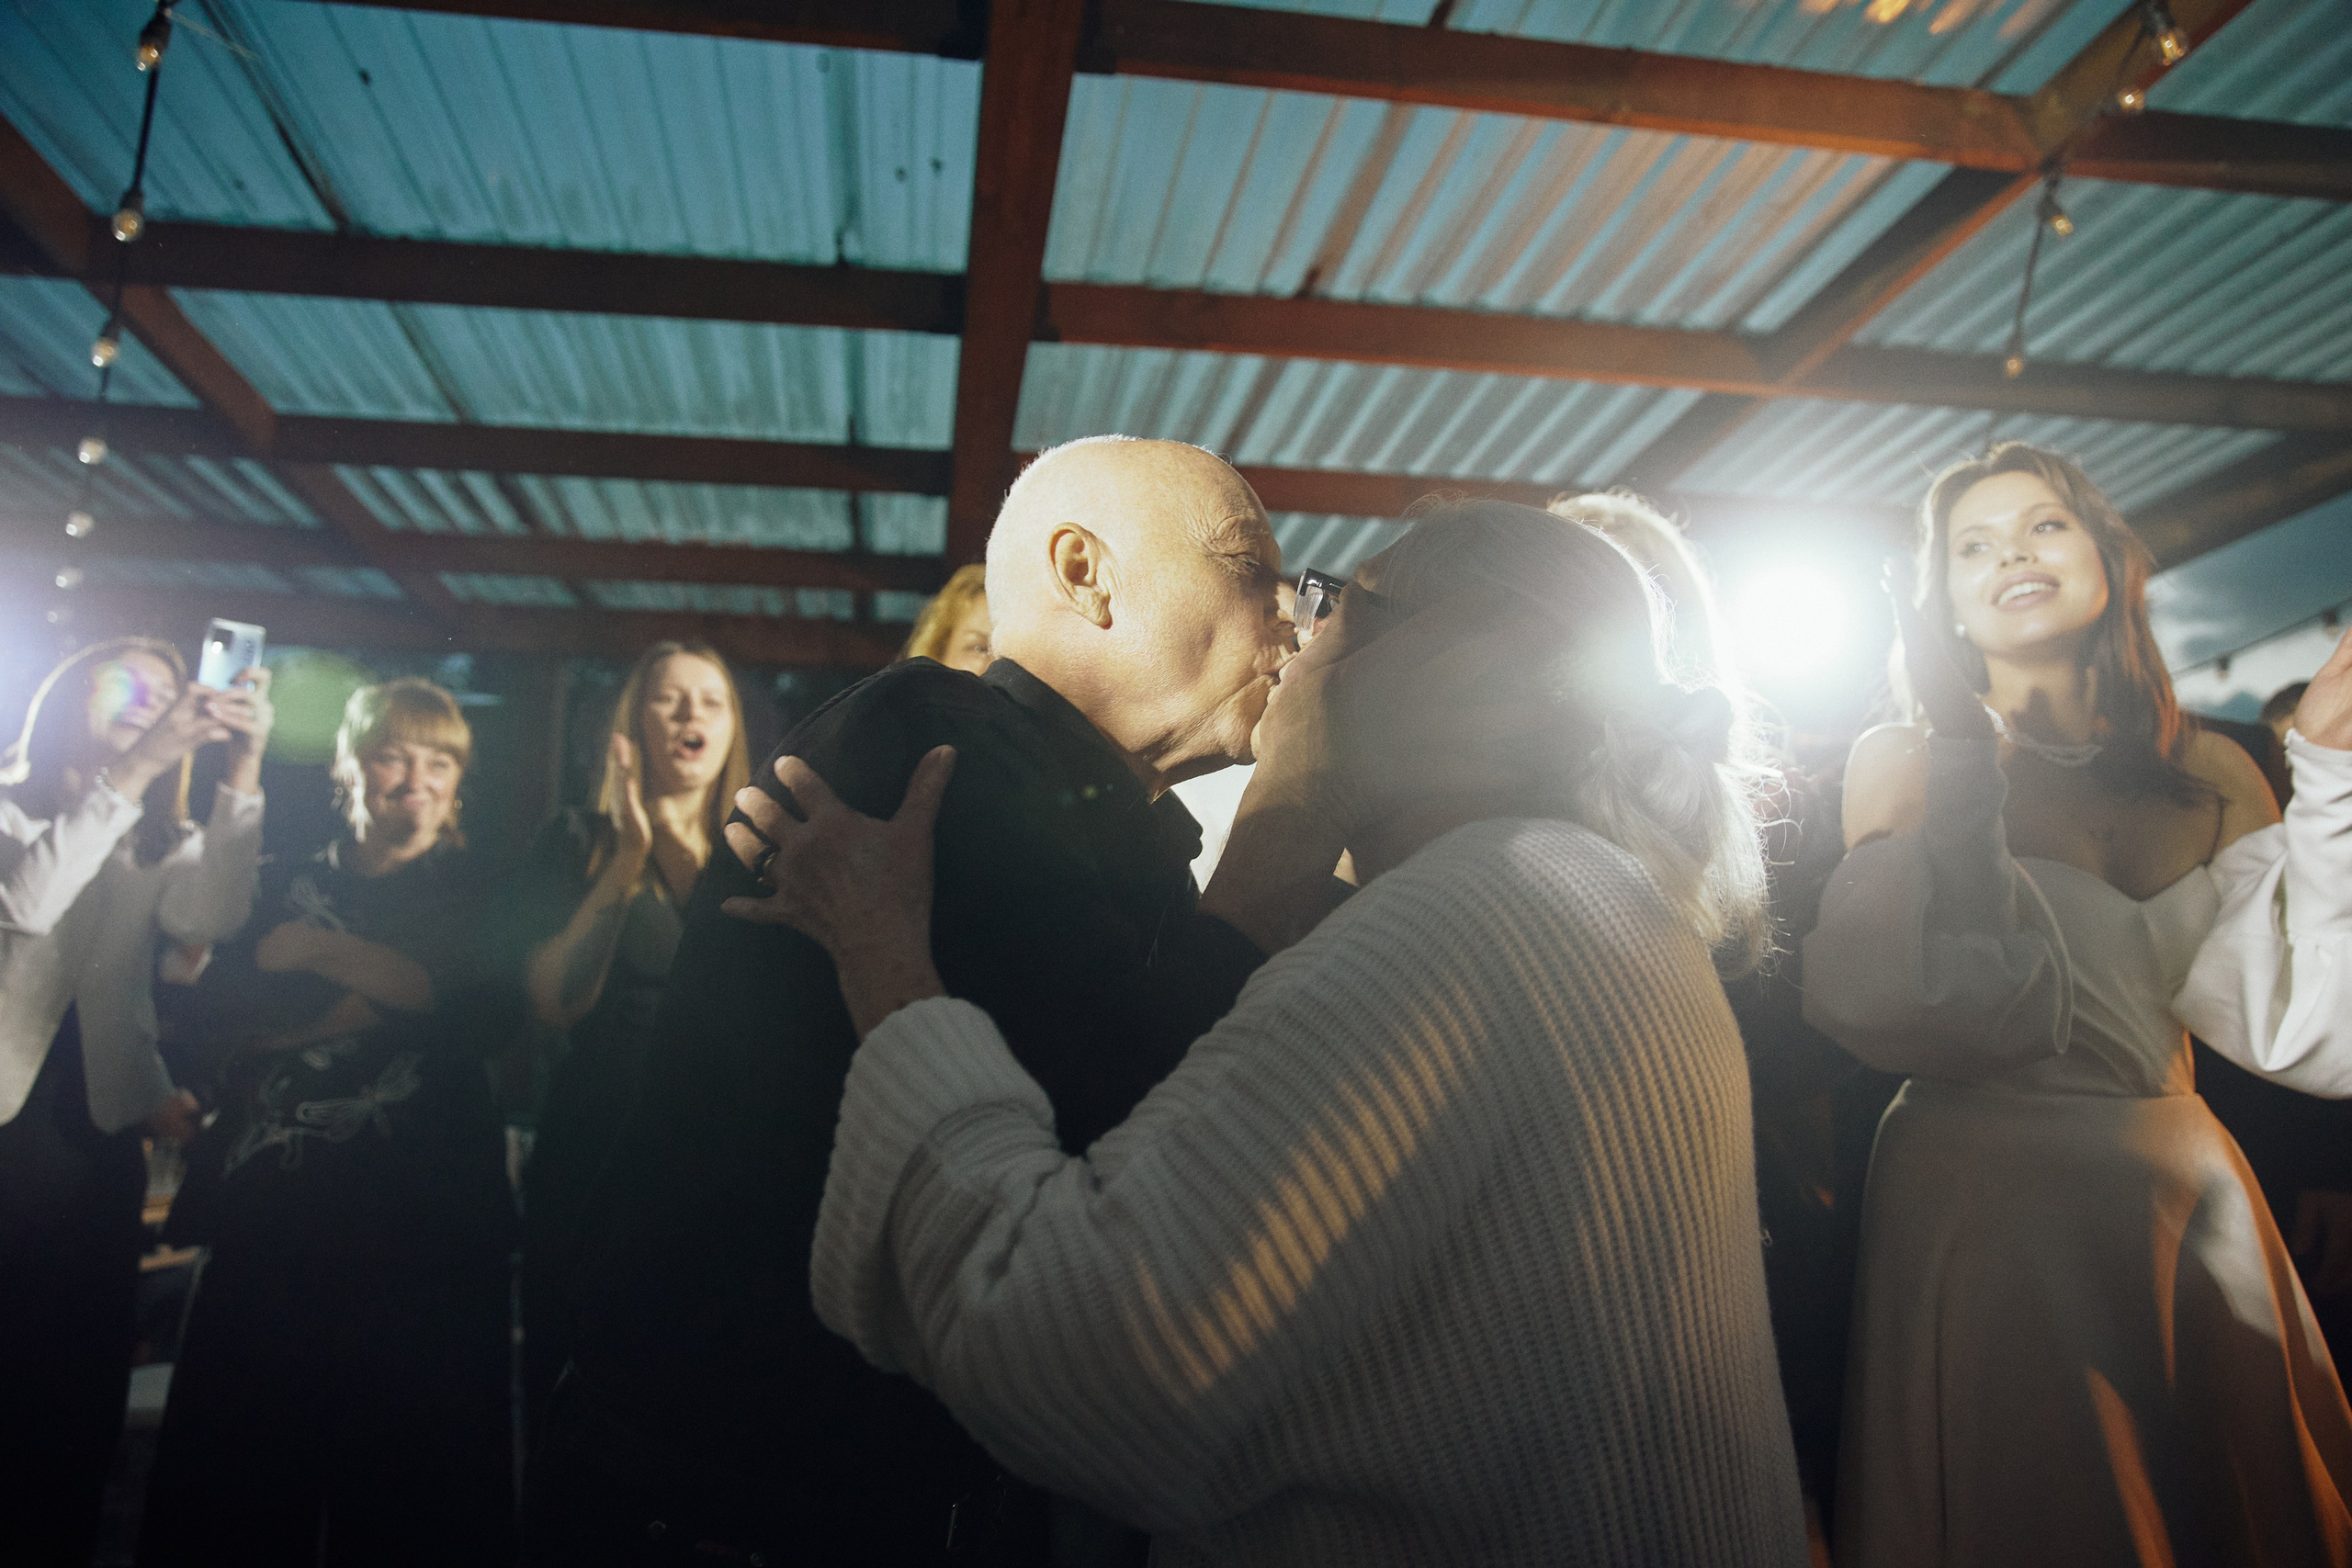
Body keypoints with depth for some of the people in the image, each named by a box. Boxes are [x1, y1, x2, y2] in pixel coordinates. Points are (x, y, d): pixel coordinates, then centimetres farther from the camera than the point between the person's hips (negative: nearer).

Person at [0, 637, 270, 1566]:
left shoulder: (157, 842, 12)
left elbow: (209, 919, -10)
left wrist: (243, 769, -18)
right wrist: (137, 767, -26)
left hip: (99, 1138, 4)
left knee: (81, 1381, 9)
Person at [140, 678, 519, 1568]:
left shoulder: (476, 893, 11)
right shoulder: (285, 886, 14)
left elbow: (493, 1012, -7)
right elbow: (220, 1003, -2)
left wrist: (318, 951, -4)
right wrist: (393, 989, -12)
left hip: (419, 1225, -1)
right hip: (272, 1209, 2)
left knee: (416, 1486, 1)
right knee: (236, 1473, 2)